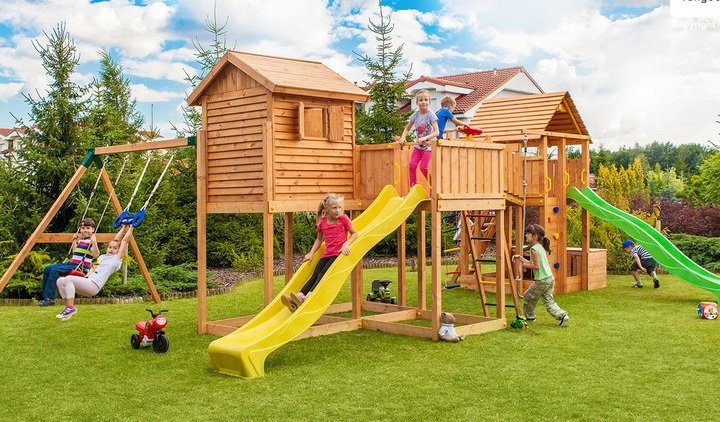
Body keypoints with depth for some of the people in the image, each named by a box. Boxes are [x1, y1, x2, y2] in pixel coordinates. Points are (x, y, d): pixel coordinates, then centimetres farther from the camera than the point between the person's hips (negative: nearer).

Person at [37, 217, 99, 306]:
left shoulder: (91, 241, -8)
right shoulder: (81, 240, 18)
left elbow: (96, 255, -24)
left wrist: (94, 243, -36)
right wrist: (74, 241, 27)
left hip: (80, 268, -9)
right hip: (72, 264, 9)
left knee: (54, 270, -24)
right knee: (47, 269, 1)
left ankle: (50, 298, -20)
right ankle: (46, 296, 3)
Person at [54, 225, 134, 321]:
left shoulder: (117, 258, 6)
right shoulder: (103, 256, 26)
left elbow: (125, 240, 11)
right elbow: (115, 240, 35)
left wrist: (130, 227, 21)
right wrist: (123, 227, 43)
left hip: (94, 285, -8)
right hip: (87, 283, 8)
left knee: (68, 279, -24)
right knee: (60, 281, -6)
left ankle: (71, 308, -20)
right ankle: (68, 307, 0)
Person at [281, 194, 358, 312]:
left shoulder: (343, 219, -3)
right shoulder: (322, 222, 8)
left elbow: (354, 233, 0)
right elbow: (319, 239, 20)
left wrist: (346, 244, -17)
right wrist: (311, 253, 11)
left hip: (339, 253, -5)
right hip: (327, 254, 5)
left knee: (323, 274, -20)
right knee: (315, 275, -10)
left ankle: (307, 297, -33)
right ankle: (299, 296, -25)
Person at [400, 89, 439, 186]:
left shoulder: (431, 115, -14)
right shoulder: (415, 115, 0)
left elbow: (436, 132, -22)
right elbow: (407, 129, 11)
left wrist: (425, 138, -35)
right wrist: (403, 137, -8)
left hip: (428, 145, -4)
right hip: (418, 145, 5)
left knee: (423, 167, -11)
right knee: (412, 165, -11)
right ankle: (413, 186, -4)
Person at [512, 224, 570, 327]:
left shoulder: (534, 249, -15)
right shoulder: (541, 247, 13)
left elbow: (536, 266, -19)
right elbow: (533, 263, 20)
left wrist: (524, 265, -8)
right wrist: (520, 258, 17)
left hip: (541, 280, -8)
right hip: (550, 279, 8)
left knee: (528, 297, 12)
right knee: (549, 301, 11)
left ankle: (529, 316, 25)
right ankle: (562, 316, -3)